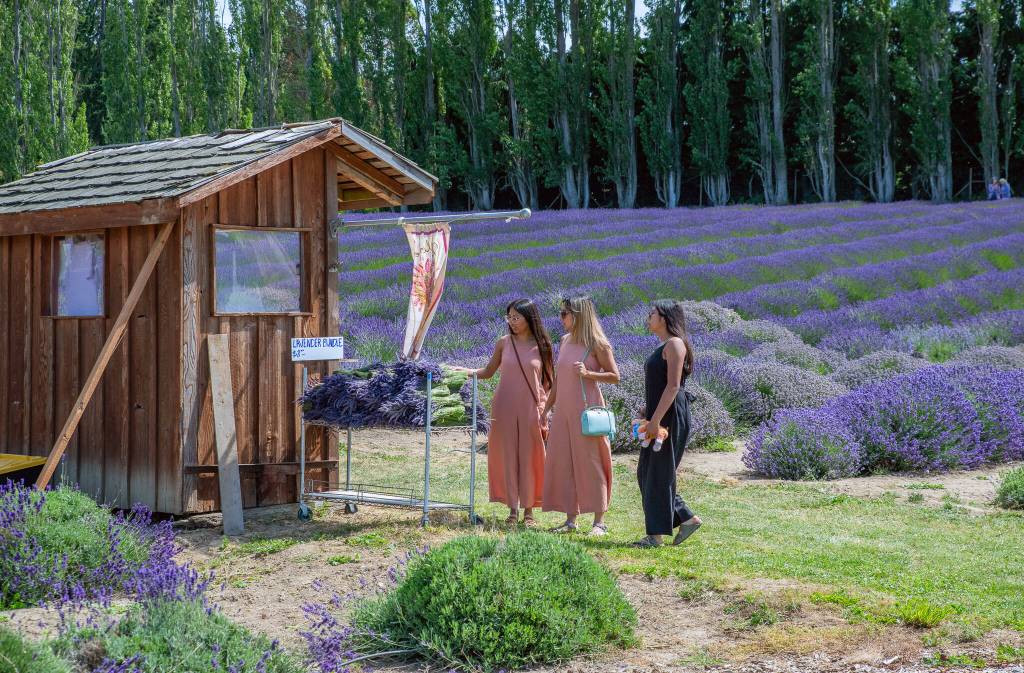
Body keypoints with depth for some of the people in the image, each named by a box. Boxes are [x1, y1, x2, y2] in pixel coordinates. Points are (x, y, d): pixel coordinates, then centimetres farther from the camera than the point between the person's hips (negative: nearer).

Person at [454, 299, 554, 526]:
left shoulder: (541, 346, -1)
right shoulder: (503, 343, 3)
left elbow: (547, 381, 2)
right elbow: (488, 372, 11)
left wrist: (544, 413, -3)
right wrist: (470, 372, -8)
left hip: (530, 409, -1)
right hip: (505, 408, 2)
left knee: (529, 459, 2)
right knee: (508, 457, 2)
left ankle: (529, 511, 12)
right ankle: (513, 510, 9)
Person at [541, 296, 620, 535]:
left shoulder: (597, 344, -7)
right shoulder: (565, 341, 12)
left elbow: (614, 376, -6)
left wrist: (588, 374, -20)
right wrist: (546, 408, 16)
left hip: (587, 409, -7)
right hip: (563, 410, 7)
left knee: (589, 462, -3)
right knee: (562, 463, 6)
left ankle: (599, 521, 5)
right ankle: (570, 520, 13)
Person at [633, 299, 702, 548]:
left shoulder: (675, 344, -13)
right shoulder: (663, 347, 17)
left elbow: (673, 386, -20)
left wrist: (655, 419, -23)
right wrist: (648, 413, 20)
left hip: (670, 416, -10)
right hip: (657, 417, 10)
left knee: (659, 474, -5)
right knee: (646, 473, 11)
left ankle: (655, 535, 1)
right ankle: (687, 518, 16)